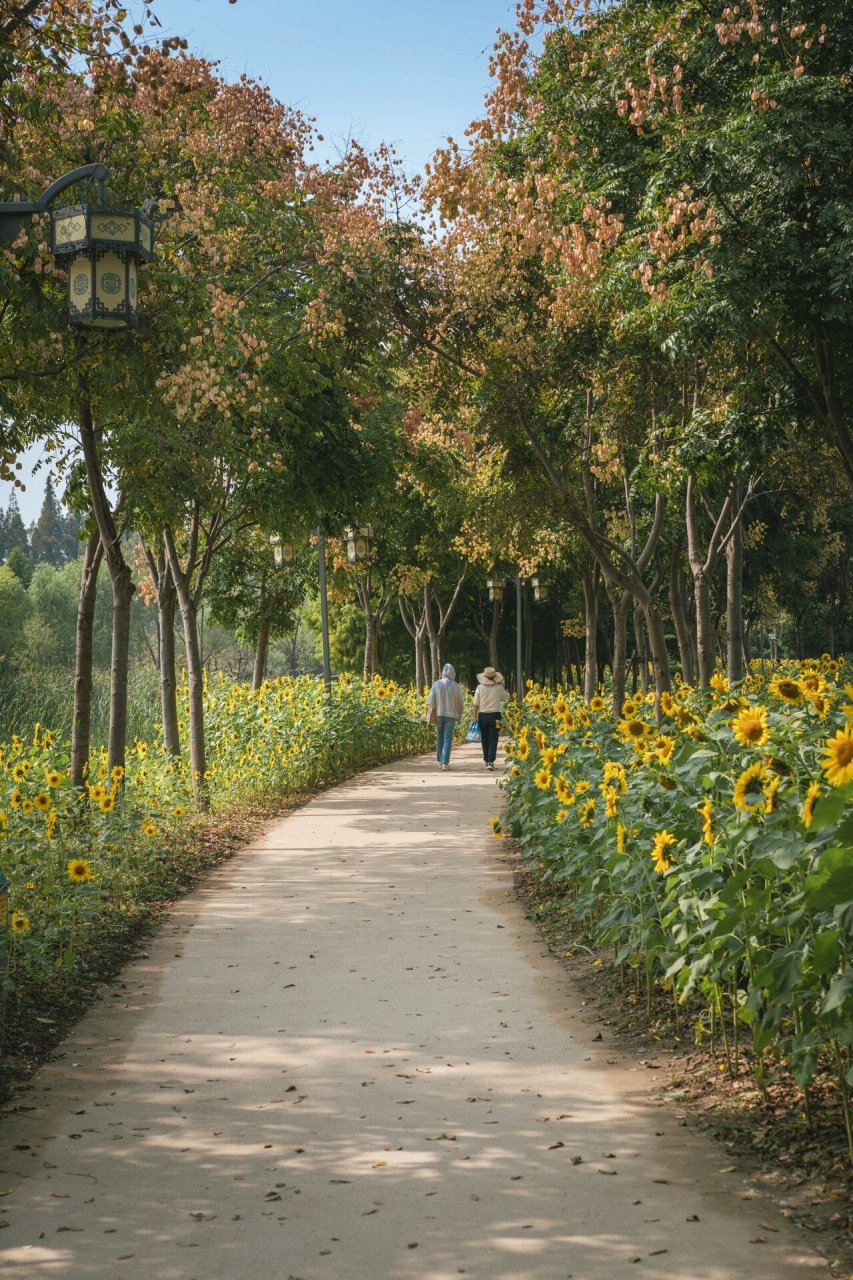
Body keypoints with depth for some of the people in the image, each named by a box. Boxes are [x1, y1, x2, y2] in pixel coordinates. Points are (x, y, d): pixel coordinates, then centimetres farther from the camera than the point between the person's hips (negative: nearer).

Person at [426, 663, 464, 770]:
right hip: (451, 715, -2)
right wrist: (459, 714, 18)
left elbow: (430, 701, 0)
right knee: (448, 739, -1)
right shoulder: (455, 686, -4)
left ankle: (440, 761, 19)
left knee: (440, 738, 14)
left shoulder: (437, 684, -2)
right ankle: (445, 762, -11)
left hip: (438, 715, 2)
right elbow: (460, 703, 2)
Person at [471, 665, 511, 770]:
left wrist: (475, 717, 4)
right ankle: (491, 761, -15)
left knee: (485, 740, 14)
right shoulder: (498, 688, -5)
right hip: (495, 716, -1)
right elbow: (507, 696, 15)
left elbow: (476, 704, -2)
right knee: (493, 740, -1)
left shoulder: (480, 687, -3)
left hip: (482, 716, 1)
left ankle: (487, 761, 21)